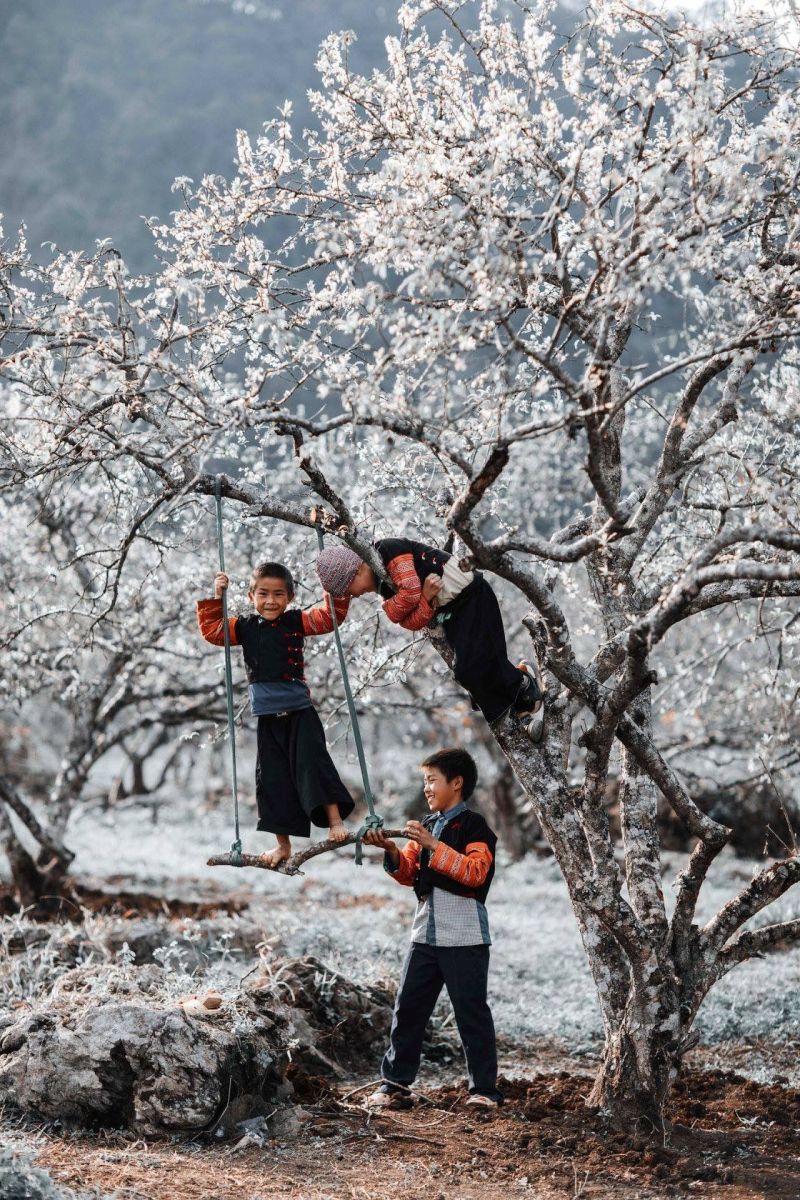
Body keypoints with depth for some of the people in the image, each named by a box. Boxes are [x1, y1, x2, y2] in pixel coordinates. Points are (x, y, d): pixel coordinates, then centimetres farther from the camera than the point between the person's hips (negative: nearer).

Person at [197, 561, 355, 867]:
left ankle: (335, 820, -8)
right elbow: (212, 631, 5)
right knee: (272, 778, 5)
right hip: (268, 715, 3)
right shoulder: (244, 627, 7)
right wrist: (216, 598, -2)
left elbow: (329, 617, -3)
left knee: (312, 762, -13)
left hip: (299, 709, -3)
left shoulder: (296, 621, 1)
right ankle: (283, 844, 13)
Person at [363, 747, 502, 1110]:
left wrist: (432, 846, -23)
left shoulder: (473, 826, -5)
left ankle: (484, 1090, 3)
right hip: (425, 932, 7)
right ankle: (395, 1084, 10)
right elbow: (409, 874, 13)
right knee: (407, 1006, 5)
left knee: (471, 1012, -3)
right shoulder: (425, 827, 17)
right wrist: (391, 851, -6)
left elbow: (475, 872, -19)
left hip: (464, 937, -7)